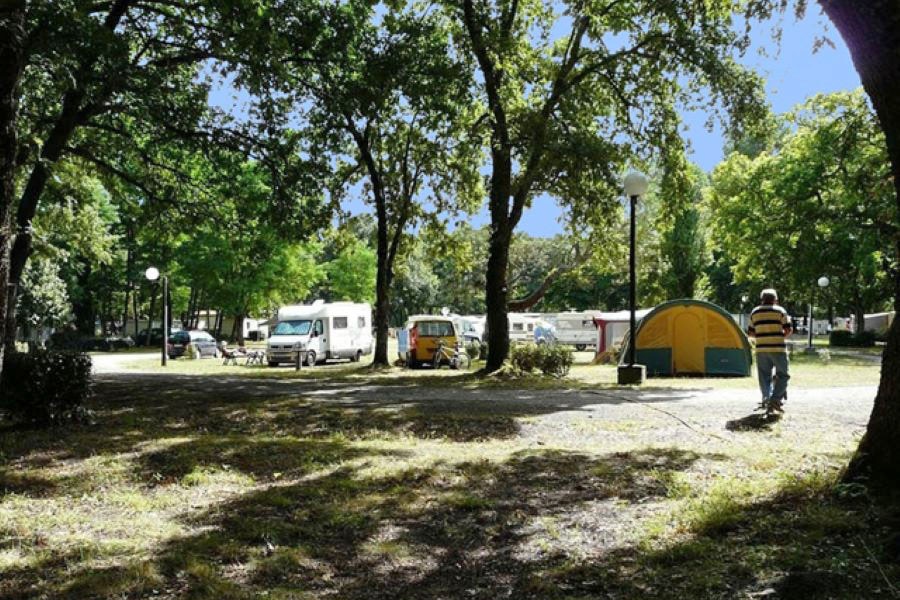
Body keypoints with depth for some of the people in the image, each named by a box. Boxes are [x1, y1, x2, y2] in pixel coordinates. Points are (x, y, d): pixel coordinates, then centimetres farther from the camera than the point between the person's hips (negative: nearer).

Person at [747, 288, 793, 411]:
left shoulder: (754, 312, 11)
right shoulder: (780, 311, 1)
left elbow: (750, 333, 13)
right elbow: (788, 330, -5)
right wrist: (782, 336, 13)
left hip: (761, 349, 3)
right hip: (778, 348, -3)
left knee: (764, 376, 10)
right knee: (783, 374, 6)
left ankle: (766, 397, -2)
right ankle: (776, 398, -7)